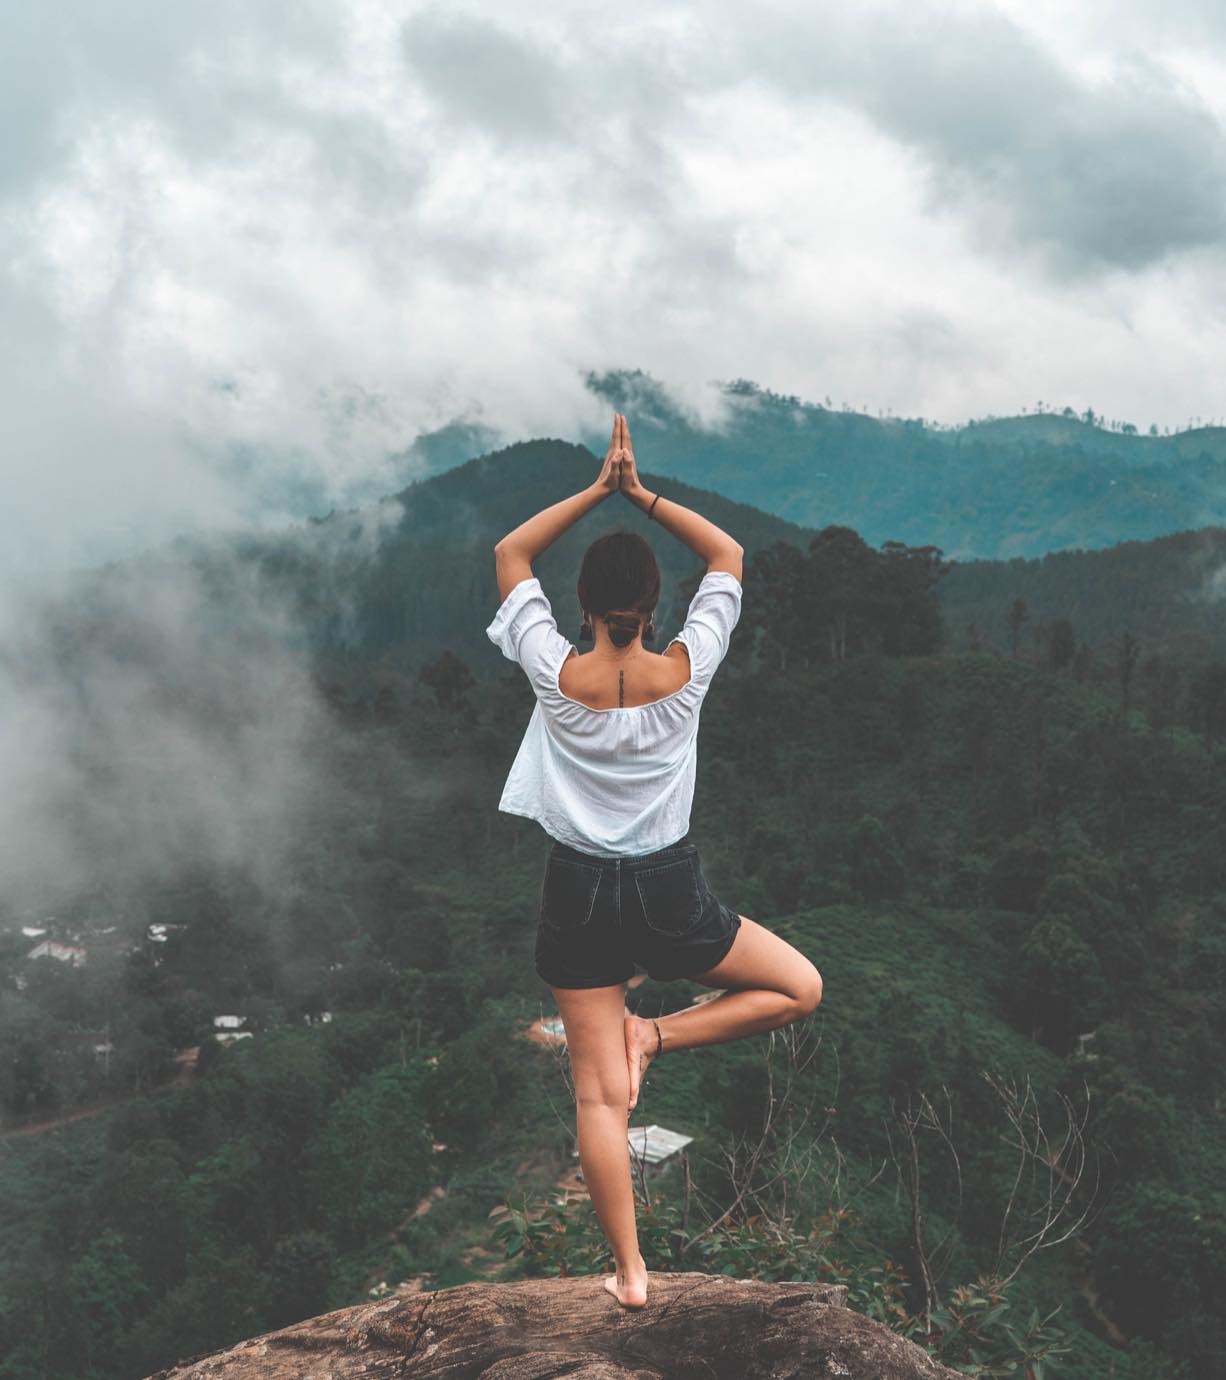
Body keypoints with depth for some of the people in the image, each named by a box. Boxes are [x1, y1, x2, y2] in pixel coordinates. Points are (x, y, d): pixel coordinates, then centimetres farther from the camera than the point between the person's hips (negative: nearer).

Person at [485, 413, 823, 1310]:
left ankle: (630, 1273, 14)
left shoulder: (558, 675, -13)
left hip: (580, 895, 1)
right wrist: (644, 496, -1)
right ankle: (657, 1035, 4)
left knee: (599, 1096, 9)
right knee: (801, 988, 20)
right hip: (670, 895, -1)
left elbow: (510, 555, 1)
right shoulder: (685, 671, -13)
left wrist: (597, 489, -2)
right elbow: (729, 555, 3)